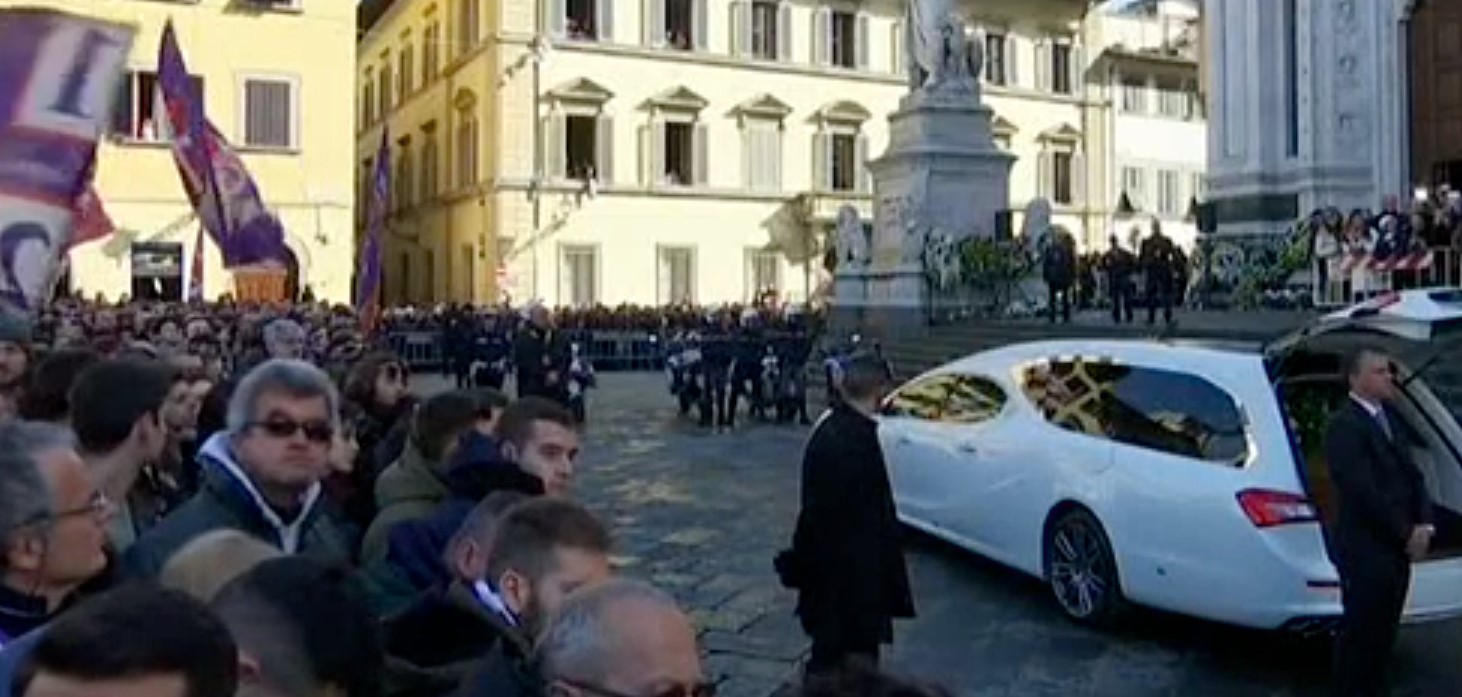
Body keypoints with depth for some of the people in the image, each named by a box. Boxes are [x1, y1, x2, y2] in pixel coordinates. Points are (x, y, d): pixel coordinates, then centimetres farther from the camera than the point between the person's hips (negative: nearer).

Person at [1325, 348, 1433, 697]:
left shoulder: (1390, 419, 13)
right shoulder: (1344, 425, -16)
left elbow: (1412, 475, 12)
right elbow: (1364, 491, -20)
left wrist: (1424, 525, -3)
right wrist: (1407, 534, -12)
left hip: (1397, 547, 8)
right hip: (1365, 549, -8)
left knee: (1383, 632, 17)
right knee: (1360, 633, 2)